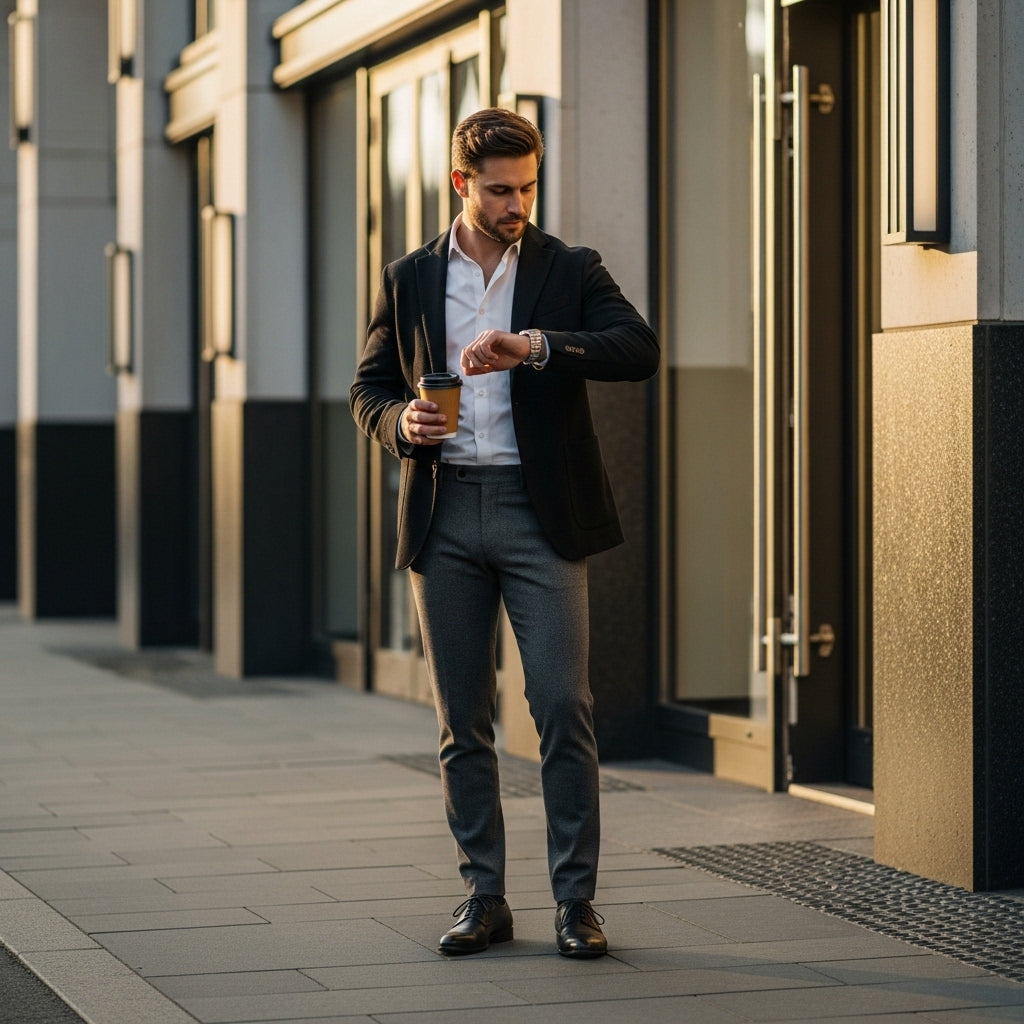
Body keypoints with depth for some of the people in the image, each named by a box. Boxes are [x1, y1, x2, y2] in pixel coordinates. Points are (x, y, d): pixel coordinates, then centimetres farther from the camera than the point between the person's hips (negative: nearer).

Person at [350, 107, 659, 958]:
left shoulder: (570, 271, 4)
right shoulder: (409, 281, 11)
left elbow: (639, 350, -12)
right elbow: (369, 387, 16)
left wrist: (535, 344, -25)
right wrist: (402, 422, -7)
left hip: (539, 511, -2)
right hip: (445, 513, 2)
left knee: (564, 706, -7)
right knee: (463, 719, 5)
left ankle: (576, 901, 0)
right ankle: (484, 898, 13)